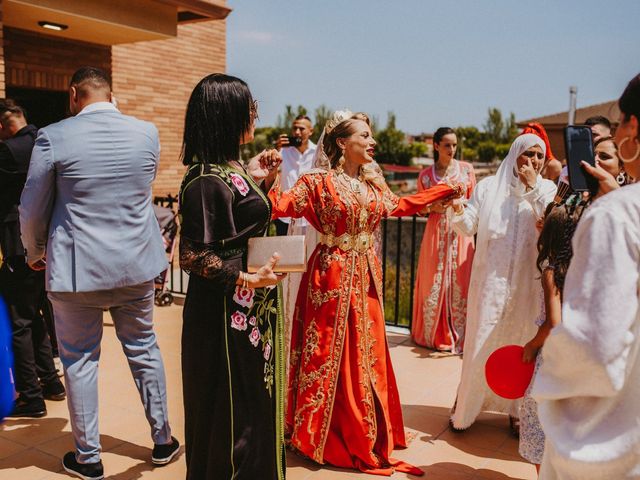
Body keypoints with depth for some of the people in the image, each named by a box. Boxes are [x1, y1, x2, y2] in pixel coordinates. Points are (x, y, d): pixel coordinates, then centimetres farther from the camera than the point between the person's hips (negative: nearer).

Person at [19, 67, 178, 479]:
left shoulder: (53, 137, -11)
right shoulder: (147, 133, -2)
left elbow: (32, 210, -3)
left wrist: (35, 252, 15)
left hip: (76, 268, -3)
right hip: (137, 264, 3)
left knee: (80, 360, 11)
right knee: (144, 349, 17)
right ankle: (163, 440, 30)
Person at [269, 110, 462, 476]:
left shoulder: (374, 183, 10)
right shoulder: (318, 181, -9)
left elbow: (400, 205, 26)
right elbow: (281, 205, -19)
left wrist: (445, 191, 30)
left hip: (367, 276, 6)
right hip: (333, 276, -6)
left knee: (368, 355, 12)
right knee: (329, 357, 1)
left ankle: (365, 437, 28)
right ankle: (321, 438, 19)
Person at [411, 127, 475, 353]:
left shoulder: (466, 169, 5)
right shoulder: (426, 175, 3)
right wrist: (432, 207, -10)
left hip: (461, 232, 0)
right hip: (436, 233, 0)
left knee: (459, 284, 0)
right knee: (434, 283, 3)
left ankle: (458, 337, 11)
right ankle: (433, 335, 17)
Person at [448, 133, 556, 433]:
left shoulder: (547, 190, 4)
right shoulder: (489, 187, 3)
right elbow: (468, 228, -2)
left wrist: (533, 188, -13)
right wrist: (459, 210, -23)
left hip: (527, 283, 1)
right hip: (491, 280, -1)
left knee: (520, 345, 9)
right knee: (481, 342, 3)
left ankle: (516, 409, 26)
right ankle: (465, 406, 20)